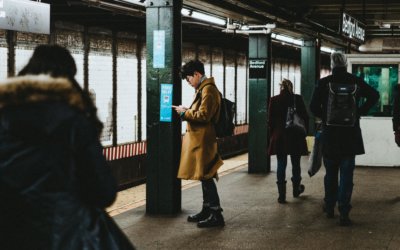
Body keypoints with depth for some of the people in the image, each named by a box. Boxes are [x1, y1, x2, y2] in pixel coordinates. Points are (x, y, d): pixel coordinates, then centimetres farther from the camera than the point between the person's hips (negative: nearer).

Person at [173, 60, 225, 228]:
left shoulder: (208, 89, -15)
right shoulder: (203, 88, 17)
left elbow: (204, 115, -22)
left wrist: (185, 113, -11)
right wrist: (187, 111, 9)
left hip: (203, 140, -10)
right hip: (200, 139, 10)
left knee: (206, 177, -9)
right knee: (204, 177, 15)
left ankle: (217, 215, -7)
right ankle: (207, 211, 23)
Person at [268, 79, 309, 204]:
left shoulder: (274, 100, -3)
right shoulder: (298, 99, -4)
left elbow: (270, 120, 0)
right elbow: (305, 118, -1)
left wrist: (273, 134, 11)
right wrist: (304, 133, 9)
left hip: (279, 137, 0)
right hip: (296, 137, 0)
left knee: (281, 165, 2)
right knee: (296, 164, 16)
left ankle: (282, 195, -3)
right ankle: (296, 189, 32)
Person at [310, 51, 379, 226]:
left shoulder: (323, 83, -5)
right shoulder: (355, 81, -1)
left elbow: (313, 107, -9)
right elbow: (374, 96, 0)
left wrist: (325, 117, 7)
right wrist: (360, 112, 5)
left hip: (329, 135, 0)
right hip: (350, 135, 0)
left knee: (330, 174, 16)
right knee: (347, 175, 1)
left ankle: (329, 208, 27)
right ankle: (344, 213, -6)